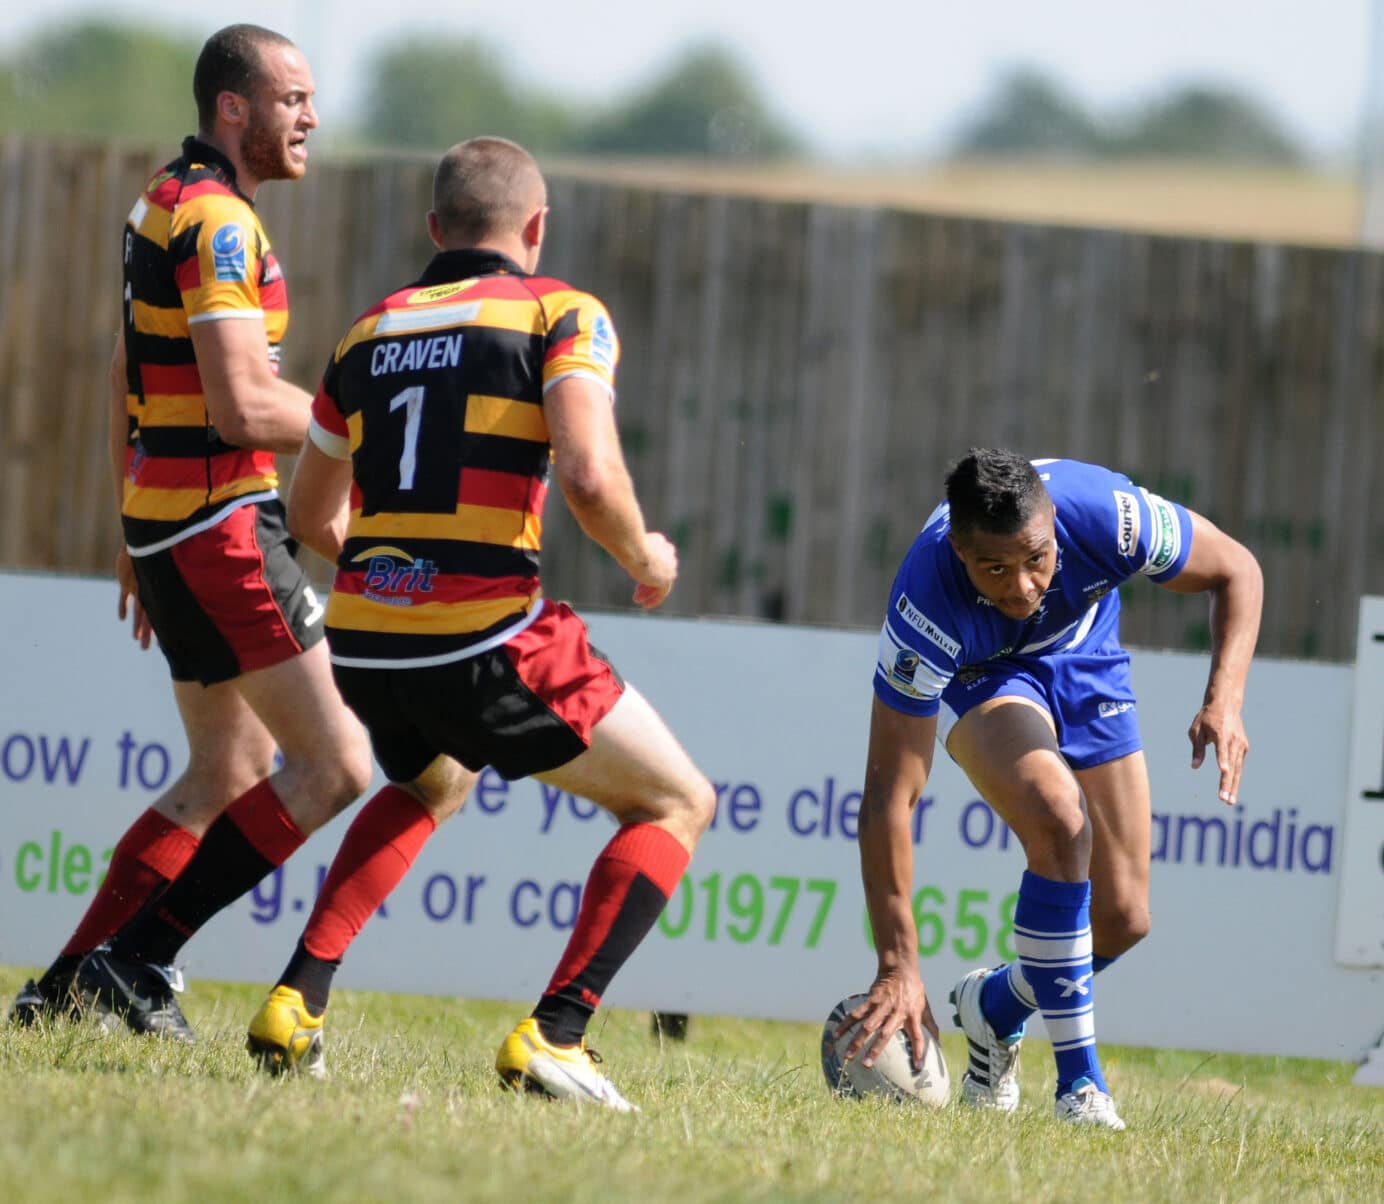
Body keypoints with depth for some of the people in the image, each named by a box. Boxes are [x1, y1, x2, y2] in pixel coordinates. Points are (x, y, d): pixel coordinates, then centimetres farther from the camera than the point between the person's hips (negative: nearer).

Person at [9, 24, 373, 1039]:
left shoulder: (169, 204, 17)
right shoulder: (217, 220, -16)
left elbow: (129, 380, 23)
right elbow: (241, 405, -23)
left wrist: (136, 537, 27)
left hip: (166, 523, 10)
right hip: (222, 527, -10)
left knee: (228, 773, 16)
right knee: (335, 763, -9)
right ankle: (138, 957, -7)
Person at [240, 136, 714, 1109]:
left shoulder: (371, 331, 17)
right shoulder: (561, 315, 0)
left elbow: (309, 515, 28)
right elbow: (590, 478, -17)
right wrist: (644, 561, 4)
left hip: (363, 640, 6)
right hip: (488, 641, -6)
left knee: (433, 785, 37)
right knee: (676, 805, 12)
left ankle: (298, 1000, 21)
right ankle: (555, 1033, -5)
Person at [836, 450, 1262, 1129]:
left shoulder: (1103, 512, -36)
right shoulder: (927, 603, -39)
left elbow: (1235, 571, -16)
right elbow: (890, 794, -36)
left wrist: (1224, 700, -33)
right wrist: (898, 967, -39)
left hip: (1084, 661, 3)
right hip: (974, 674, -3)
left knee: (1122, 921, -3)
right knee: (1060, 823, -32)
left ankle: (996, 1005, 29)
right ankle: (1078, 1083, -22)